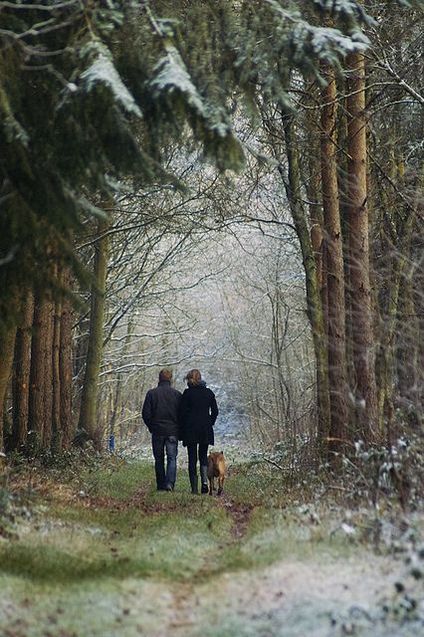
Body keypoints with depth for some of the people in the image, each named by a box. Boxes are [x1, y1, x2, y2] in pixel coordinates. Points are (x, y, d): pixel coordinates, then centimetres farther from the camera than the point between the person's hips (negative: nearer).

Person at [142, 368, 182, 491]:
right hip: (172, 431, 0)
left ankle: (161, 485, 10)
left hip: (157, 431, 0)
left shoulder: (151, 393, -2)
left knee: (159, 459, 9)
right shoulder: (177, 394, -1)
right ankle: (170, 483, -18)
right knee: (172, 458, 0)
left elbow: (146, 413, -2)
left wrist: (151, 427, 12)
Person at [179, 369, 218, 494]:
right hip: (206, 430, 3)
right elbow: (215, 411, 6)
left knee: (192, 458, 3)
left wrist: (182, 430, 0)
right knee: (203, 456, 15)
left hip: (190, 429, -3)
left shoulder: (188, 393, -7)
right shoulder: (209, 392, 5)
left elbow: (182, 412, -7)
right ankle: (205, 481, -6)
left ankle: (194, 487, 0)